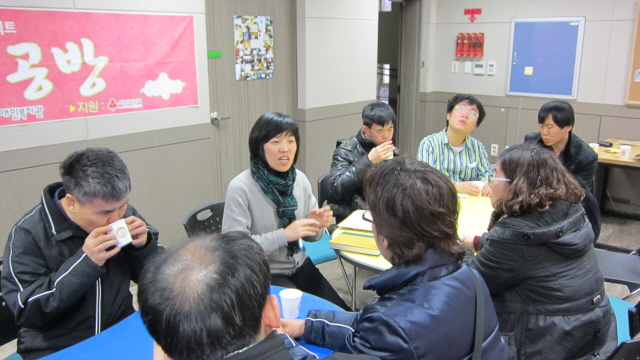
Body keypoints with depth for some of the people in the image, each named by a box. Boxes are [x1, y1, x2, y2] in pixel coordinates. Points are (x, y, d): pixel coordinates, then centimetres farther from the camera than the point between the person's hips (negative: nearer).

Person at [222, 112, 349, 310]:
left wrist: (318, 225, -14)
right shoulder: (240, 188, -19)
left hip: (299, 266, 5)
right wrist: (284, 235, -26)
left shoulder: (300, 179, -2)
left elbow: (308, 235, 9)